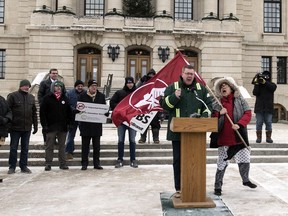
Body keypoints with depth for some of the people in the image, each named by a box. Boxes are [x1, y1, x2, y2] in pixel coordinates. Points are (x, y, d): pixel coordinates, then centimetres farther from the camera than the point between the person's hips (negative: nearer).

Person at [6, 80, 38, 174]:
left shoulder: (31, 97, 10)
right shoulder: (13, 96, -3)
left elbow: (34, 113, 13)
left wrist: (35, 126, 11)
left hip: (27, 128, 4)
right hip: (15, 127, -4)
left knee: (25, 148, 10)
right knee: (13, 148, 5)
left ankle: (24, 166, 19)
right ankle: (12, 167, 16)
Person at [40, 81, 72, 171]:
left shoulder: (65, 98, 10)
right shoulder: (47, 98, -2)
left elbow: (69, 112, 13)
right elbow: (42, 112, -5)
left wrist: (68, 123, 4)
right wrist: (44, 125, -10)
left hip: (63, 127, 3)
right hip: (51, 126, -3)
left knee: (62, 146, 9)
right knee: (49, 146, 4)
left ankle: (62, 163, 16)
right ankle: (48, 164, 10)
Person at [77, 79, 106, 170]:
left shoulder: (101, 96, 8)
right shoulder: (82, 95, 2)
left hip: (97, 124, 2)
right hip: (85, 124, -2)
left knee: (97, 146, 8)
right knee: (85, 145, 5)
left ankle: (97, 163, 17)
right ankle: (84, 164, 14)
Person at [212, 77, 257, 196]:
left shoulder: (240, 100, 5)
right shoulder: (217, 104, 7)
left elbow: (248, 113, -4)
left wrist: (239, 124, -18)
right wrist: (219, 113, -12)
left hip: (239, 137, 1)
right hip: (223, 138, 0)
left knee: (245, 160, 11)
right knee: (222, 163, 3)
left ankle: (245, 180, 36)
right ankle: (217, 186, 13)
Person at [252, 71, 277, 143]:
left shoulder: (272, 84, 8)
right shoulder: (258, 84, 7)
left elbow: (273, 88, -15)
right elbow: (255, 93, -7)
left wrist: (264, 82, -22)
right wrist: (257, 84, -16)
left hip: (268, 107, 0)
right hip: (259, 107, 0)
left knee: (268, 123, 1)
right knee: (259, 123, 0)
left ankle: (268, 137, 5)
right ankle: (258, 137, 3)